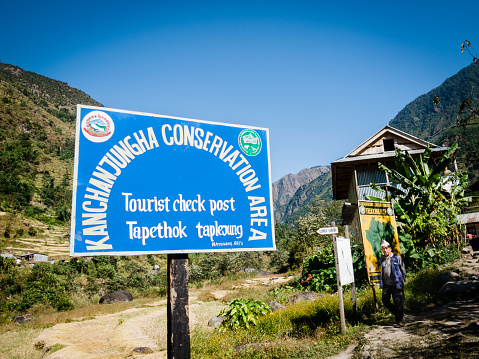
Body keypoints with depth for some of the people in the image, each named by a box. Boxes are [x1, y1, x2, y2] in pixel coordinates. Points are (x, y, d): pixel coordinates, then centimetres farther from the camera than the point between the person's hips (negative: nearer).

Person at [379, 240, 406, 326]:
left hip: (396, 284, -5)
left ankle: (399, 320, 15)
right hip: (386, 284, 5)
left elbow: (403, 270, 3)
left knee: (398, 302, 0)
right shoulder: (382, 259, 10)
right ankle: (396, 313, 29)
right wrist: (381, 282, 15)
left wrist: (402, 280, 3)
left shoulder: (397, 258, -3)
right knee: (385, 300, 6)